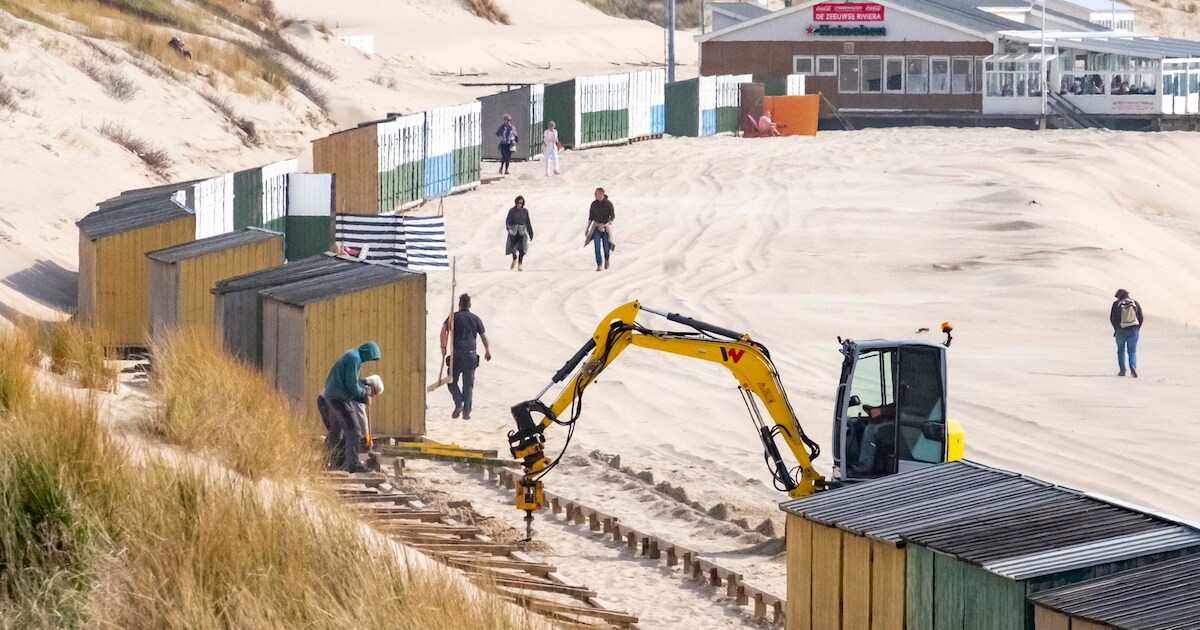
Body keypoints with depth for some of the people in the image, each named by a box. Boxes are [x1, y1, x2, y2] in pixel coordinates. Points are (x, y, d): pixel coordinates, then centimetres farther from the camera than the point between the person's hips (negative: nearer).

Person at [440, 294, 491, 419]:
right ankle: (466, 411, 2)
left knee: (452, 381, 11)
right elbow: (483, 336, 16)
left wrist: (443, 347, -6)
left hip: (457, 354, -2)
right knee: (468, 384, 7)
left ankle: (459, 404, -9)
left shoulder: (454, 317, 3)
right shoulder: (475, 318, 10)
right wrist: (487, 350, 31)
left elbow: (444, 329, -13)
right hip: (471, 354, 2)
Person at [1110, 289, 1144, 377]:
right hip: (1133, 330, 1)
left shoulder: (1116, 304, -2)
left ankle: (1122, 370, 11)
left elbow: (1112, 318, -3)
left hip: (1121, 330, -1)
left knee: (1121, 350, 14)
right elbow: (1141, 318, 4)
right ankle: (1133, 367, -17)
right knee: (1132, 350, 7)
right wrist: (1137, 329, 11)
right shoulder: (1135, 303, 4)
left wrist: (1116, 329, 8)